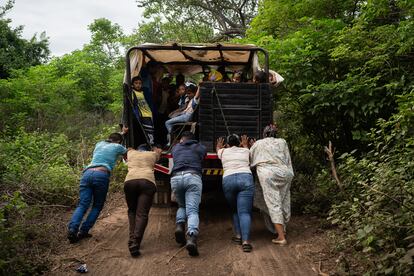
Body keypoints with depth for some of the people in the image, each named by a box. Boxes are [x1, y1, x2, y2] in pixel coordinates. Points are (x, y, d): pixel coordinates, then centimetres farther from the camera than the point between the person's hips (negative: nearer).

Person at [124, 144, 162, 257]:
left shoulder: (131, 153, 31)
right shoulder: (153, 154, 29)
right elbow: (158, 150, 54)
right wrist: (153, 148, 72)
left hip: (129, 181, 2)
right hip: (147, 182, -1)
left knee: (132, 211, 18)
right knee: (142, 214, -7)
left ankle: (132, 240, 2)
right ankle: (135, 243, -25)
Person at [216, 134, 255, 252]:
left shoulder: (224, 152, 19)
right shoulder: (245, 151, 21)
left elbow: (218, 149, 44)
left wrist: (219, 145, 65)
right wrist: (245, 144, 66)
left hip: (228, 180, 1)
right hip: (246, 179, 0)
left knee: (235, 210, 20)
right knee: (244, 212, -6)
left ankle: (238, 235, 13)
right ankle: (245, 241, -18)